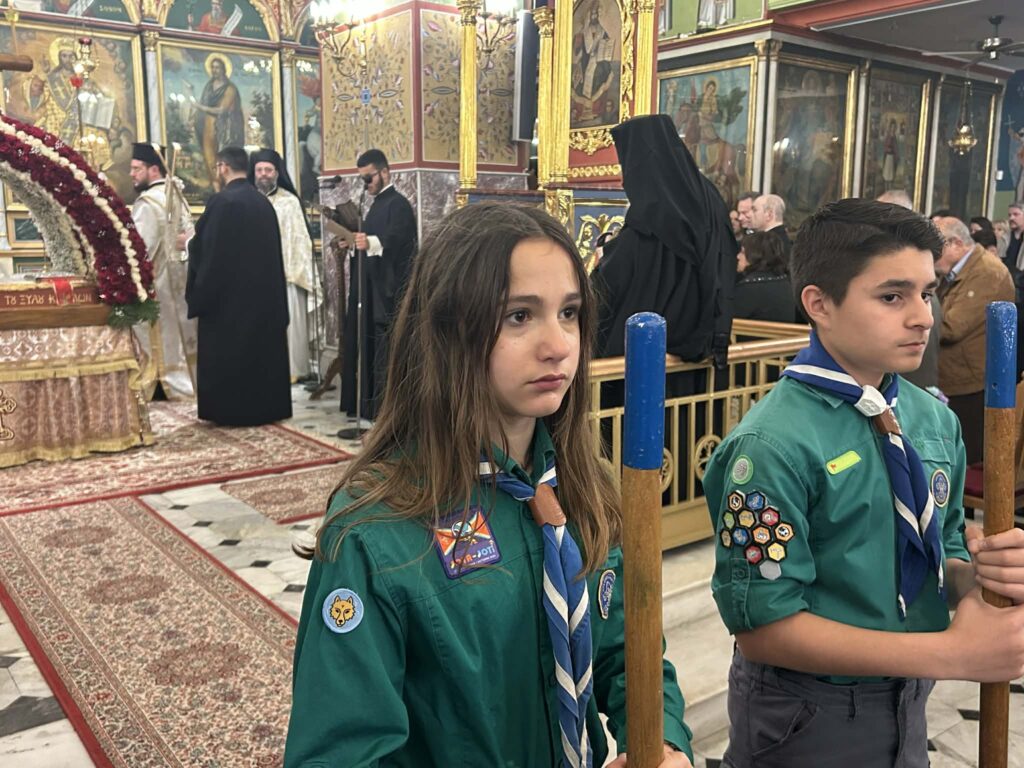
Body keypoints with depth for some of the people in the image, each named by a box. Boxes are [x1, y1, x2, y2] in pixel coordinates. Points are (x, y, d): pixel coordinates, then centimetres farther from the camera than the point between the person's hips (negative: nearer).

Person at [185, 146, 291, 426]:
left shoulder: (222, 201, -13)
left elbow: (207, 249, -13)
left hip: (228, 290, -6)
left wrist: (188, 243, 7)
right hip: (264, 289, 7)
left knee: (228, 351, 2)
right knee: (262, 345, 12)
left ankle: (232, 410, 6)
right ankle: (266, 407, 17)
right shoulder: (263, 202, 7)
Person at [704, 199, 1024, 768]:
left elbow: (942, 552, 7)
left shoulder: (935, 420, -4)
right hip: (809, 721, -6)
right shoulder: (775, 444, -24)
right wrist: (953, 653, -23)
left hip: (909, 702, 6)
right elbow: (763, 625, -22)